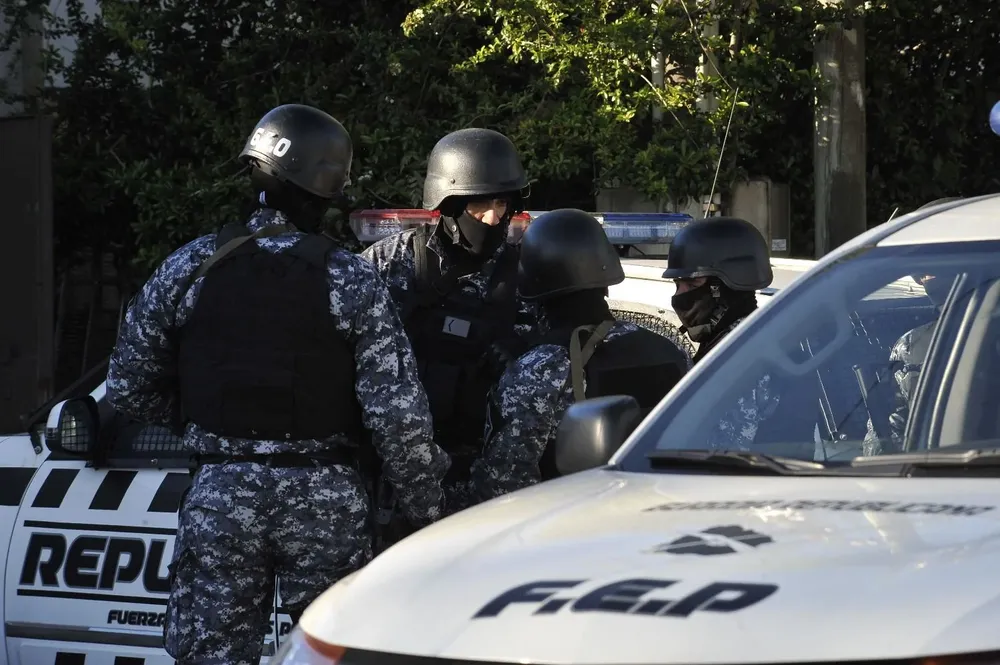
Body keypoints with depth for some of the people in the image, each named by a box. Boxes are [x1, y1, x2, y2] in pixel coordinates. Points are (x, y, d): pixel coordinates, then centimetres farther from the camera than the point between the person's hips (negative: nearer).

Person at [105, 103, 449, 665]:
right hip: (326, 497, -1)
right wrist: (428, 512, 0)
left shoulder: (190, 269, -1)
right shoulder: (354, 283, -6)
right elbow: (399, 416, -10)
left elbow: (128, 390, 6)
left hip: (219, 494, 1)